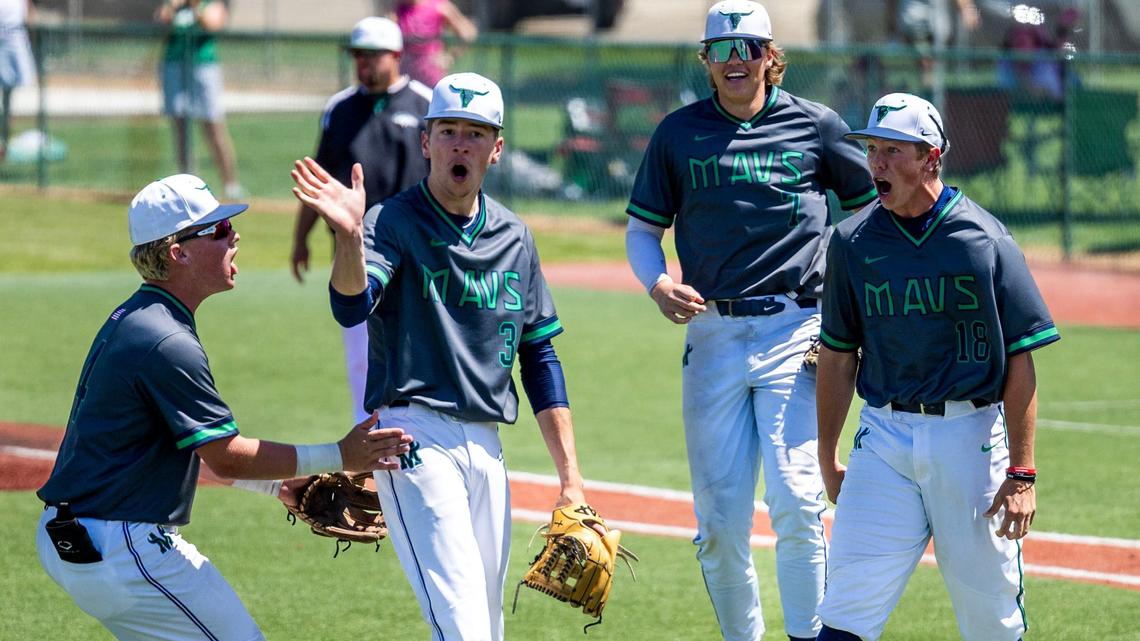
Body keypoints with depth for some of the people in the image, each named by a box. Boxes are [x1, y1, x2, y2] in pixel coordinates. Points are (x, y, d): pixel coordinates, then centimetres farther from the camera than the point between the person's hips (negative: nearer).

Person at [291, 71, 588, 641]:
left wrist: (570, 478, 12)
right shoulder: (394, 223, -4)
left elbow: (539, 359, 16)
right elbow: (352, 306, -24)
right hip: (415, 437, -6)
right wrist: (349, 236, -45)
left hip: (486, 446, 6)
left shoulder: (514, 239, 12)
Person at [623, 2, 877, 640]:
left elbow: (878, 205, 13)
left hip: (794, 332, -2)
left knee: (796, 502, -15)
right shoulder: (679, 132, 10)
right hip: (712, 333, 2)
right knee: (719, 520, 2)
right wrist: (659, 285, -7)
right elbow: (642, 229, 14)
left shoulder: (814, 126, 5)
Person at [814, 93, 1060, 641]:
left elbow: (1020, 362, -6)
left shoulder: (986, 241, -5)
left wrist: (1022, 473, -10)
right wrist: (827, 459, 11)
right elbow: (837, 357, 12)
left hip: (972, 436, -2)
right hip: (885, 436, 2)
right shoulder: (853, 242, 4)